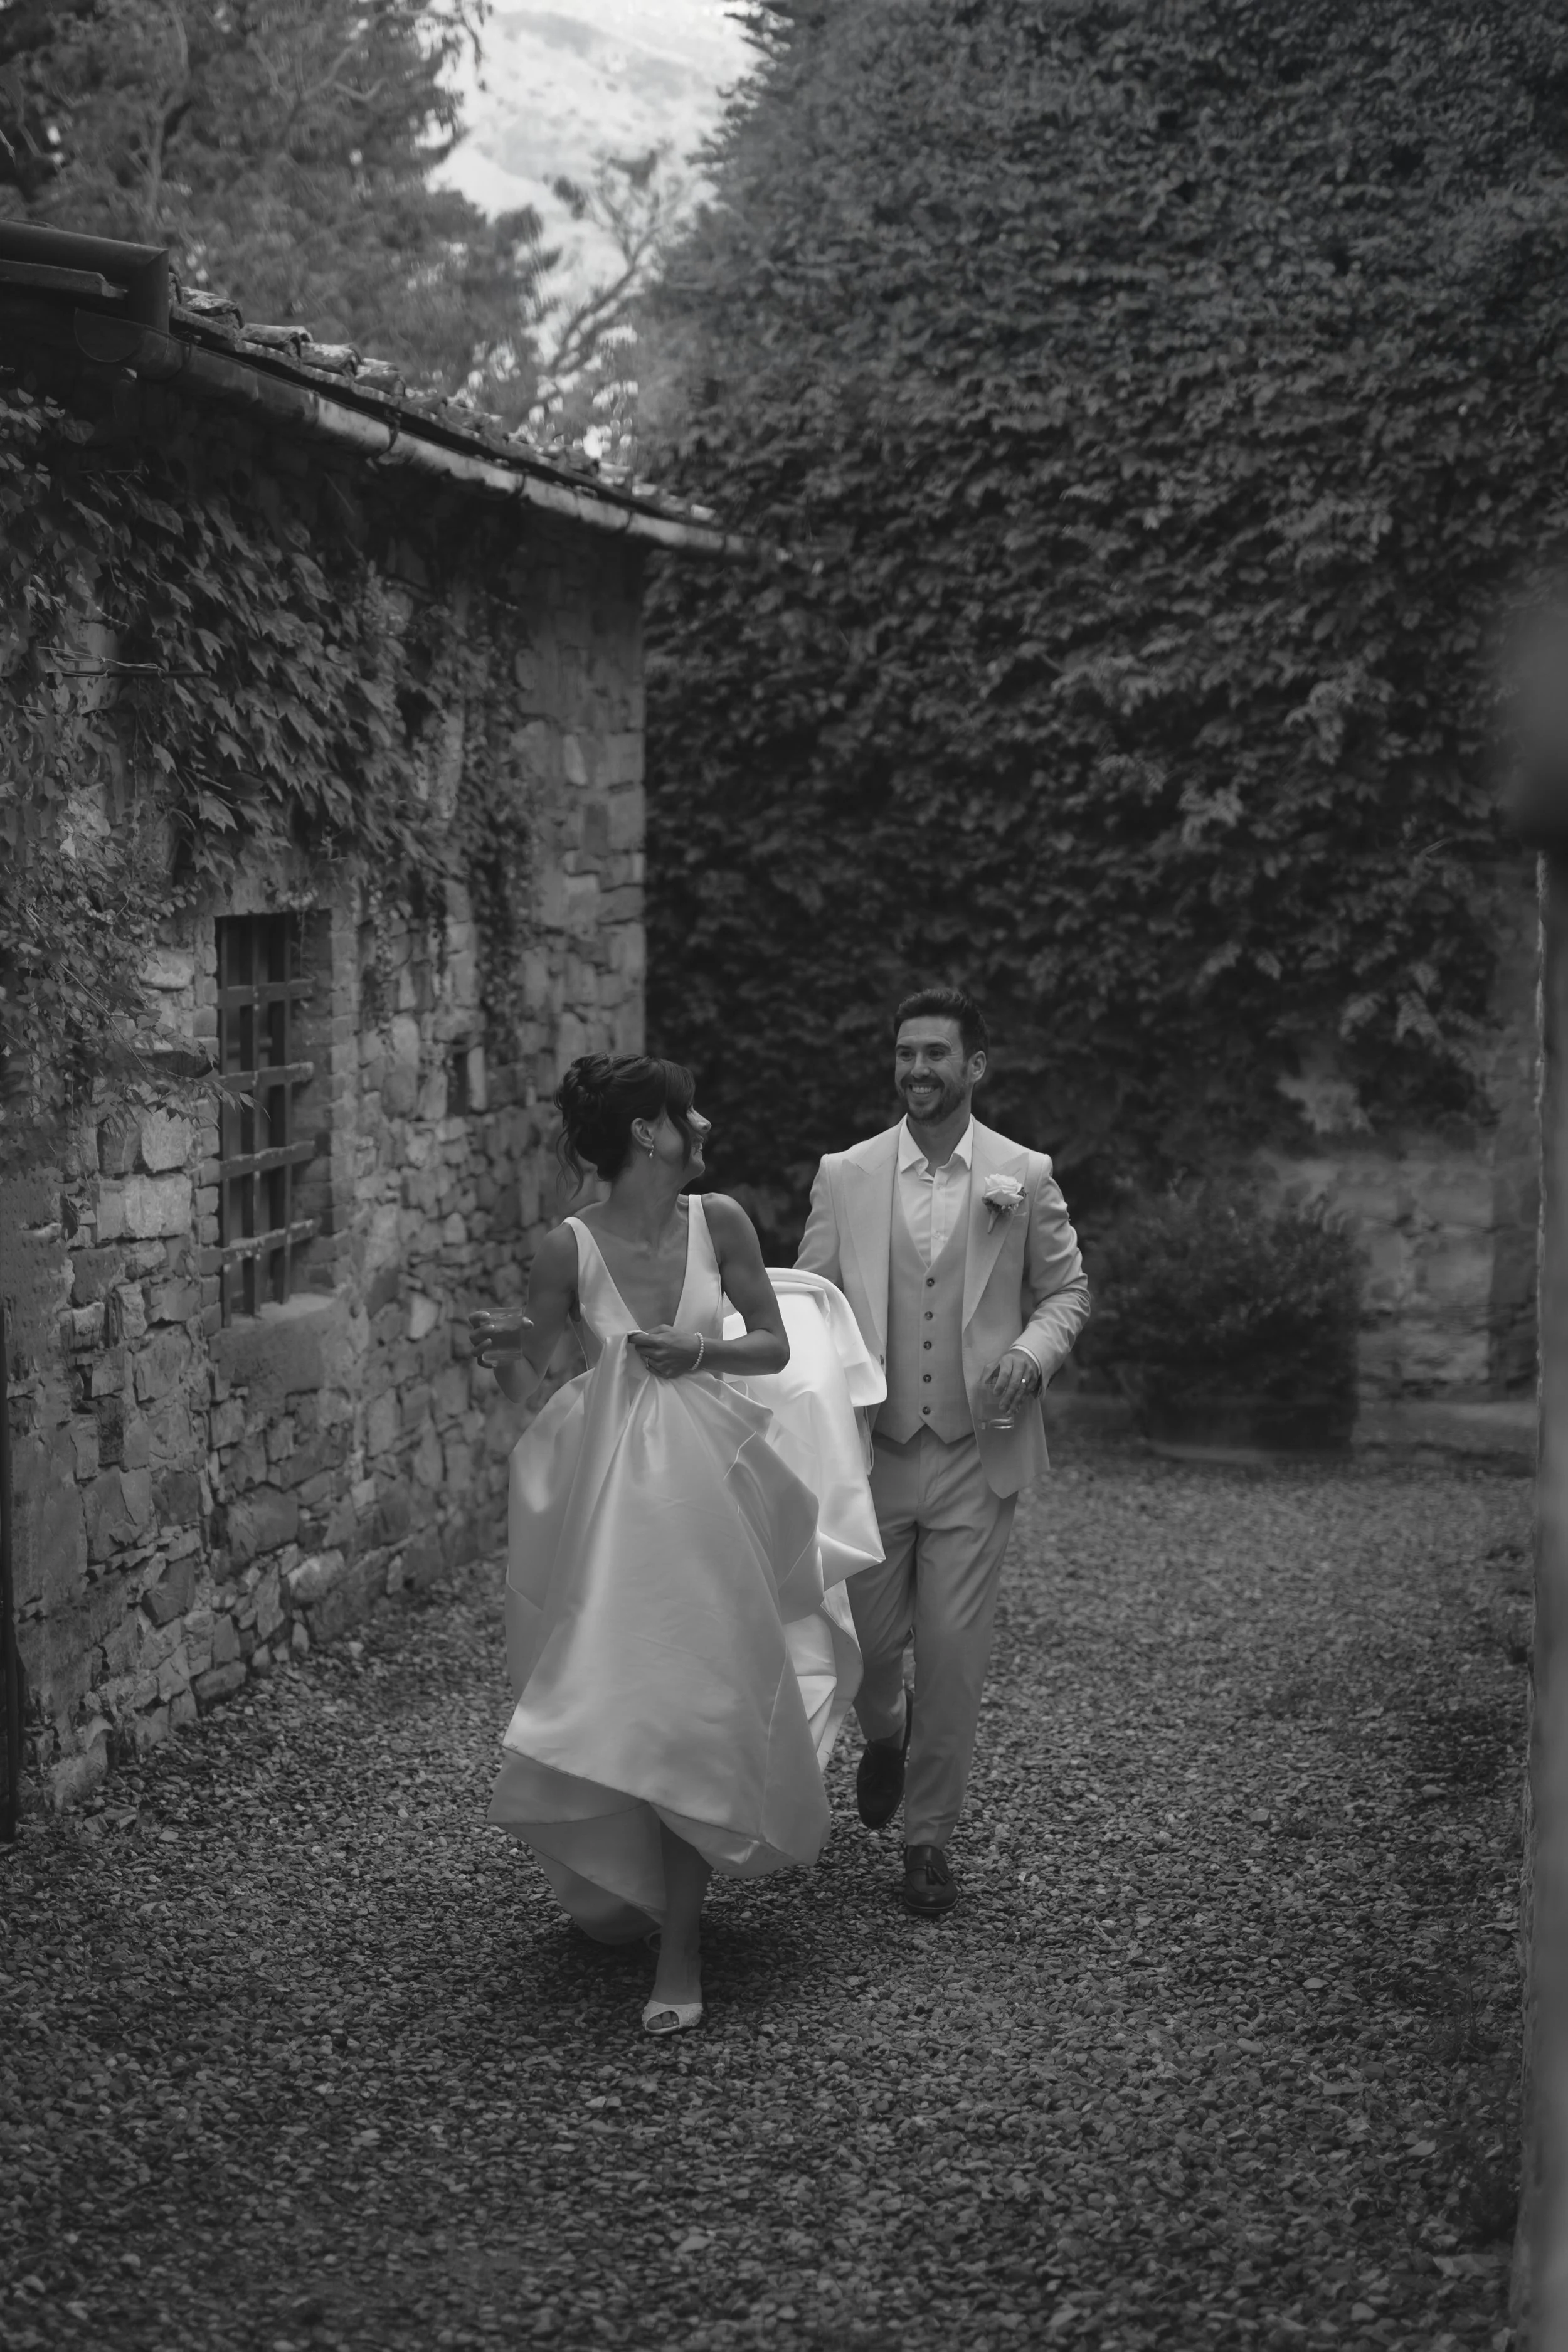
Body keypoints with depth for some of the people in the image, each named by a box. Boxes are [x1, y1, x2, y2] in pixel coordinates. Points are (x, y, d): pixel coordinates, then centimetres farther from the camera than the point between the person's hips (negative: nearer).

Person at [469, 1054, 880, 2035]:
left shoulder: (718, 1221, -6)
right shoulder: (570, 1248, -11)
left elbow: (775, 1345, 5)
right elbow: (528, 1383, 1)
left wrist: (702, 1351, -14)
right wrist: (504, 1353, -21)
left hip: (706, 1485, 1)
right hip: (608, 1488, -1)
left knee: (694, 1705, -1)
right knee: (616, 1702, 5)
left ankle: (681, 1948, 7)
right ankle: (629, 1880, 34)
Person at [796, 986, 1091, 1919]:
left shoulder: (1025, 1177, 1)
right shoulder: (844, 1176, 3)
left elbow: (1067, 1290, 9)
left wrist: (1032, 1352, -11)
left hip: (977, 1456, -1)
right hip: (870, 1450, 1)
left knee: (955, 1654, 1)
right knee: (866, 1638, 7)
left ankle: (930, 1835, 18)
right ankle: (886, 1735, 42)